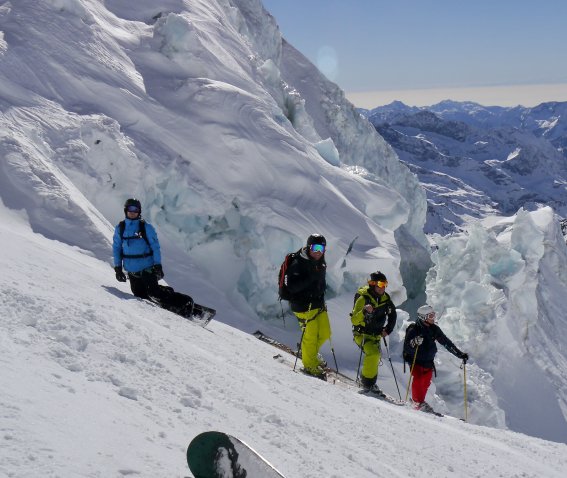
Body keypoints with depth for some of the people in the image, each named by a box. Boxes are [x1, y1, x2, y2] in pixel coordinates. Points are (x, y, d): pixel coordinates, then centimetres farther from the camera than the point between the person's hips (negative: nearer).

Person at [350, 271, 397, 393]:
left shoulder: (385, 298, -2)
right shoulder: (363, 298, -21)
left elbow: (393, 314, 14)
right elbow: (354, 320, -25)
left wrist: (388, 329, 2)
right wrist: (364, 312, -42)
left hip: (375, 335, 7)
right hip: (362, 334, -7)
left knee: (375, 356, 16)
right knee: (373, 353, -26)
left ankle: (370, 383, 35)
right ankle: (367, 382, -11)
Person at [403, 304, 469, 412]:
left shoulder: (434, 329, 0)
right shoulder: (414, 329, -16)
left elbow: (446, 343, 6)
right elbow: (406, 348, -21)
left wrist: (460, 354, 4)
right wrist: (415, 343, -43)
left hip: (428, 362, 6)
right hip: (415, 360, -6)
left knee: (426, 383, 6)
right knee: (418, 380, -18)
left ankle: (419, 400, 24)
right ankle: (418, 403, -5)